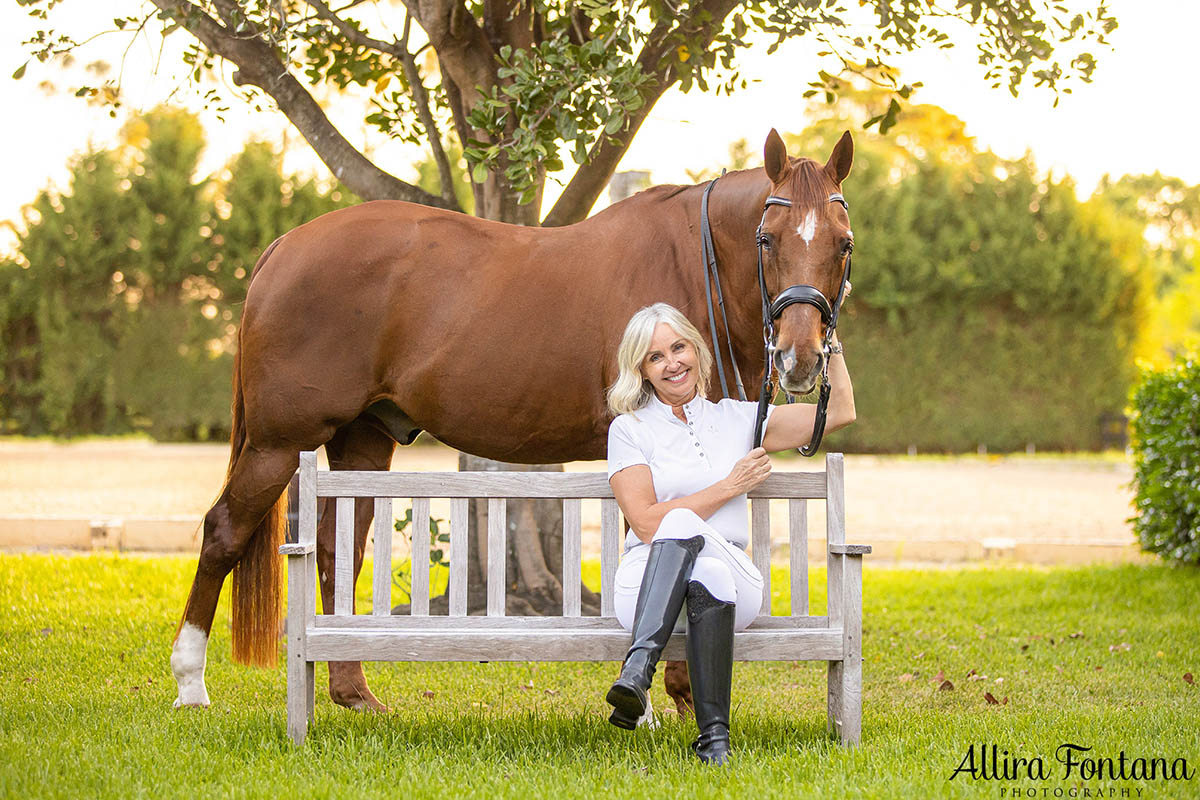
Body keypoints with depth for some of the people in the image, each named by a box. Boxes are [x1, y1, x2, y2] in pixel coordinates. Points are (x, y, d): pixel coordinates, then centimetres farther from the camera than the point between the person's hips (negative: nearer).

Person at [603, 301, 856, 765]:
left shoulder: (737, 419, 18)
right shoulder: (629, 429, 8)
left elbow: (839, 412, 15)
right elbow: (646, 523, -3)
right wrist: (729, 488, 0)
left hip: (733, 576, 2)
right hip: (649, 581, -2)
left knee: (709, 568, -37)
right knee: (683, 524, -37)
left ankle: (713, 736, -38)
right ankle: (639, 667, -54)